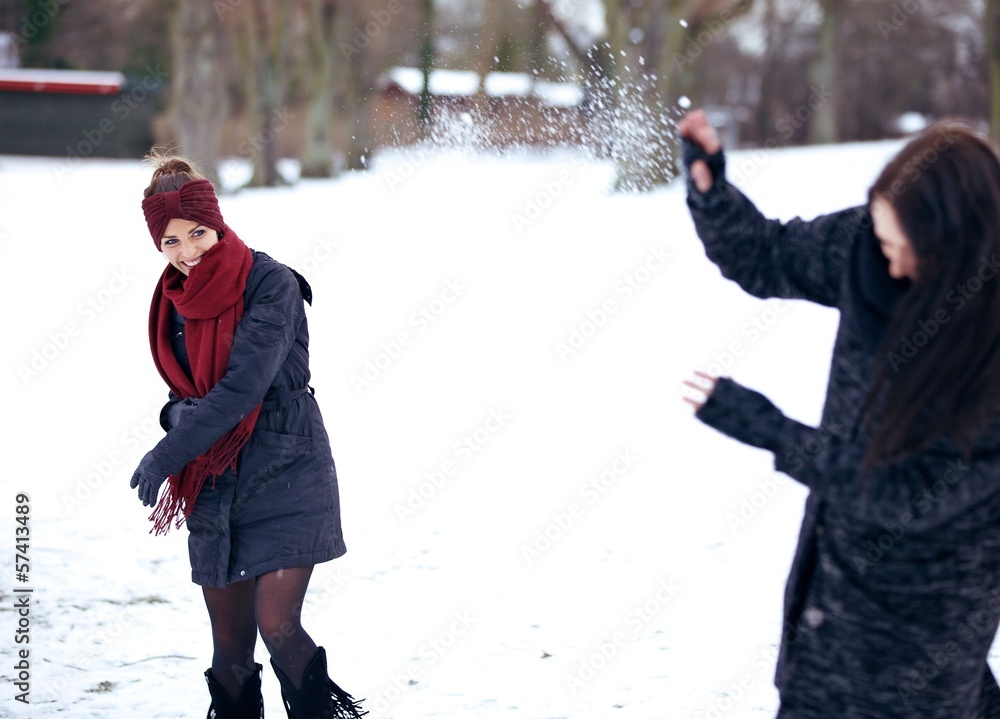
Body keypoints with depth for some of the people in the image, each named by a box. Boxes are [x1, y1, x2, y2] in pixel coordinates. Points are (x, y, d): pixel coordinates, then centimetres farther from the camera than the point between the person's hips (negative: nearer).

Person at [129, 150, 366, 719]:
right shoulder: (177, 299, 7)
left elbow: (245, 385, -19)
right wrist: (180, 418, -9)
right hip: (214, 485, 6)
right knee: (230, 649, 7)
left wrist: (166, 456, -17)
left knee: (278, 627, -15)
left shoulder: (271, 284, -12)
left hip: (286, 474, -5)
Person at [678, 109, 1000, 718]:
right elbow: (762, 257, 1)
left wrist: (766, 429, -27)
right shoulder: (867, 247, -15)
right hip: (843, 550, 6)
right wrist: (708, 186, -19)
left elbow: (915, 494, -26)